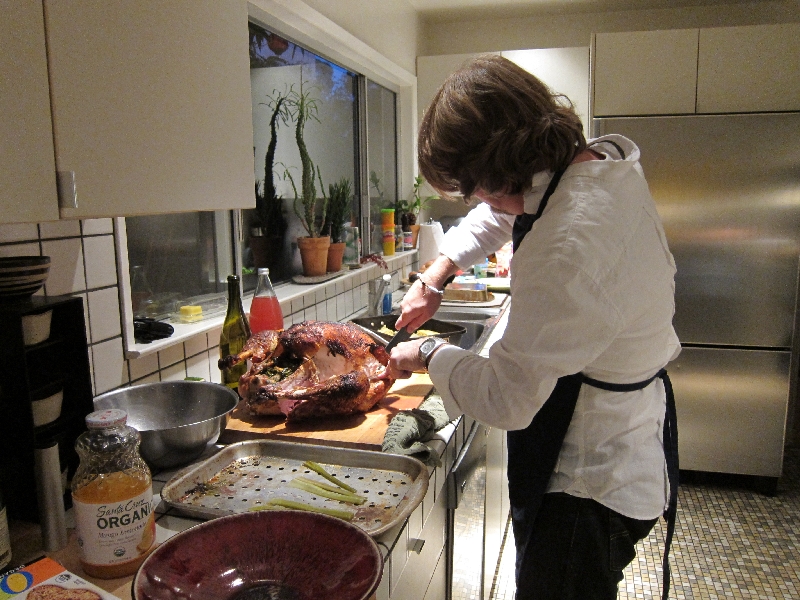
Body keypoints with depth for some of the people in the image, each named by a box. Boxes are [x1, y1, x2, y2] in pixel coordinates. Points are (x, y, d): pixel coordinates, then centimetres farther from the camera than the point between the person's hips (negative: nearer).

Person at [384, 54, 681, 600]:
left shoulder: (567, 248, -36)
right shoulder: (604, 161, -5)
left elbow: (504, 400, -27)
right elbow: (502, 214, 14)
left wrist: (428, 355, -10)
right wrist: (436, 277, 10)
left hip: (590, 479, -9)